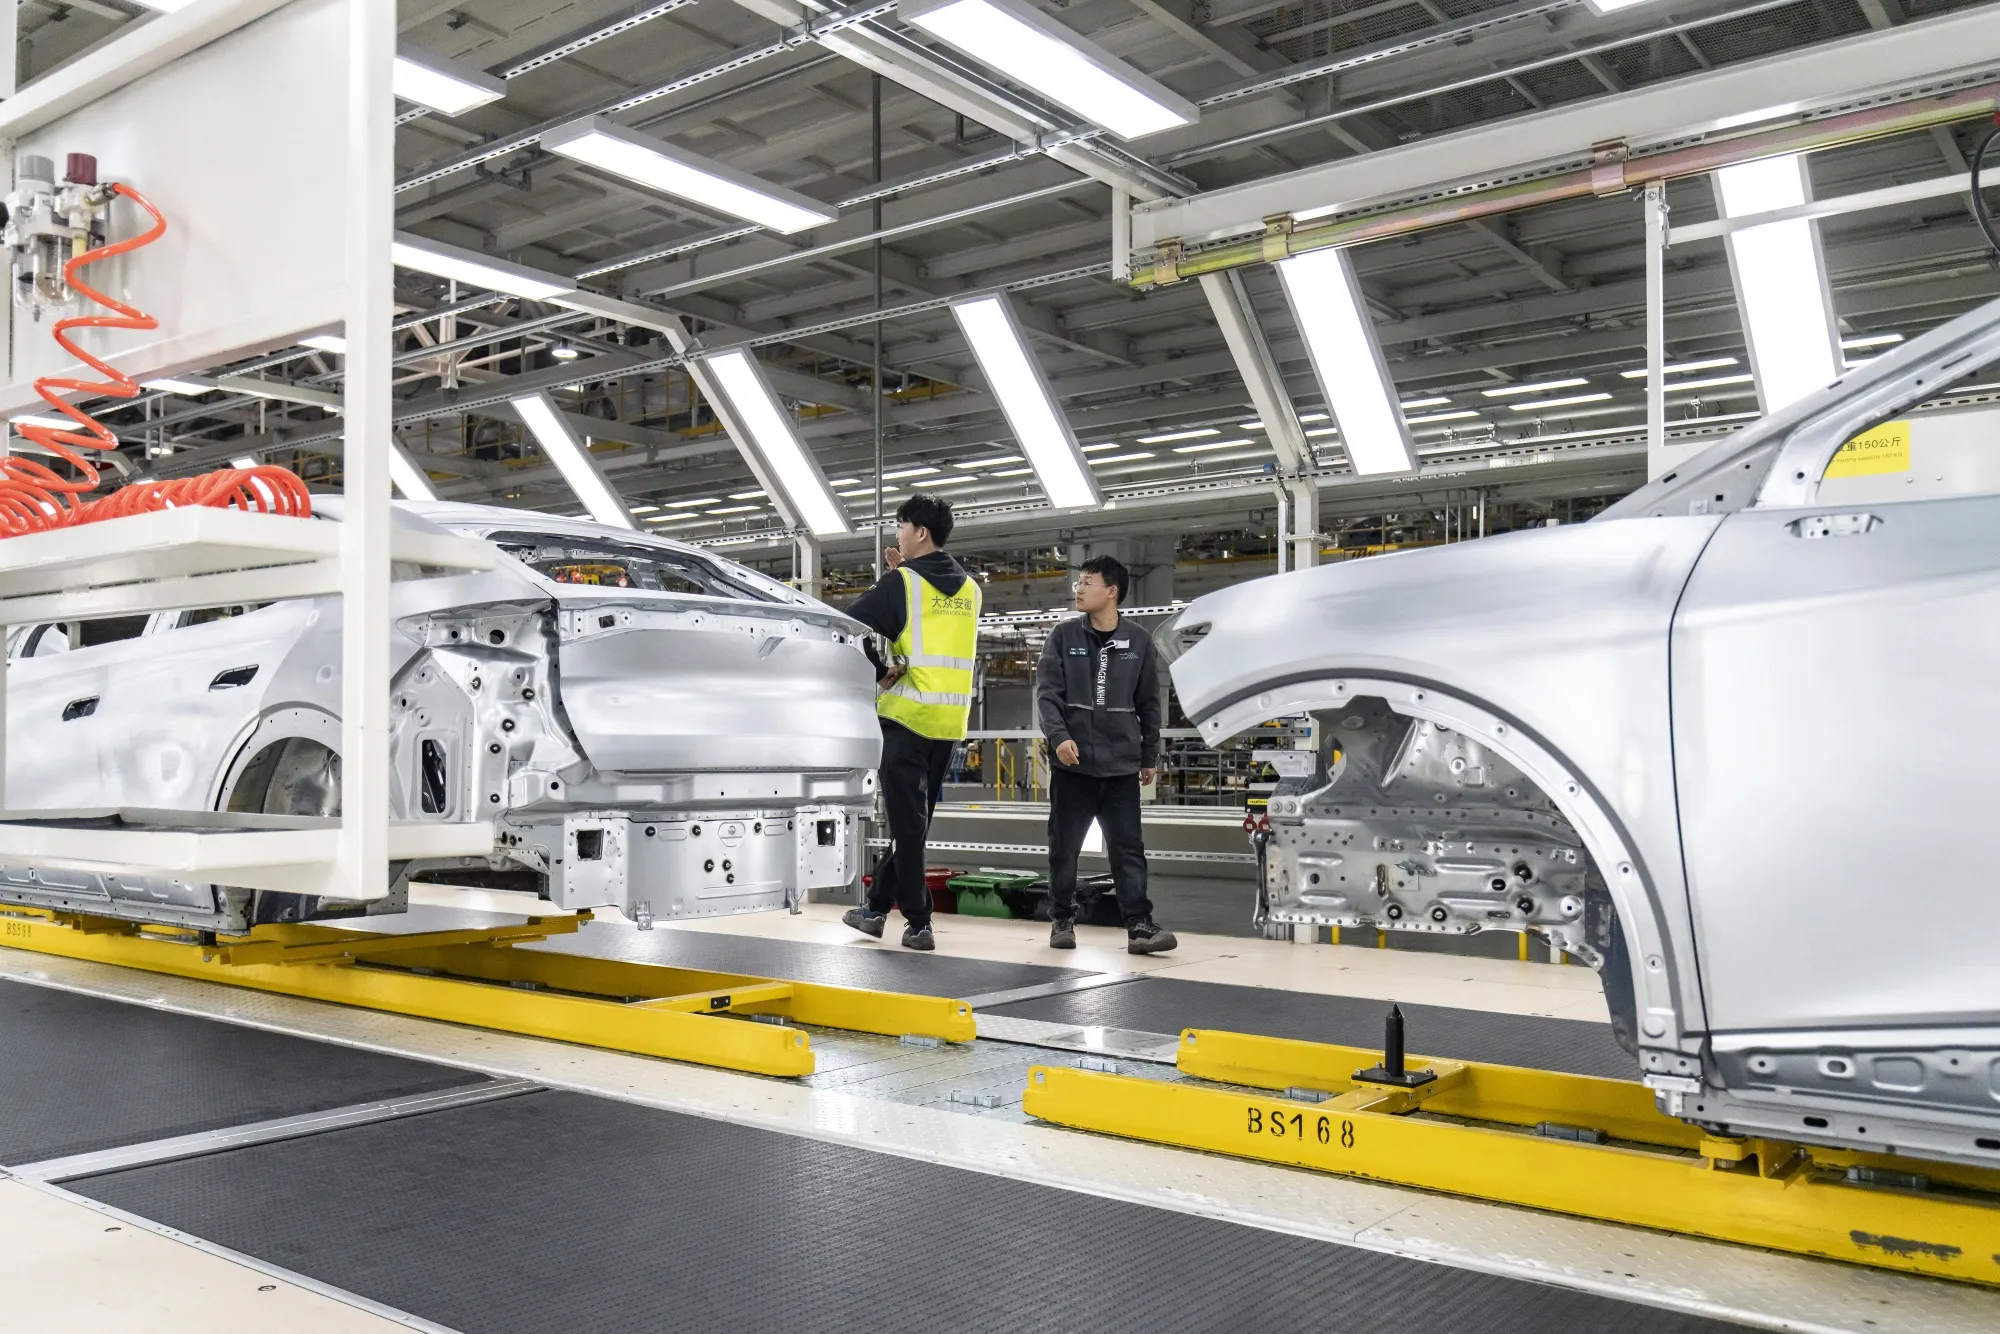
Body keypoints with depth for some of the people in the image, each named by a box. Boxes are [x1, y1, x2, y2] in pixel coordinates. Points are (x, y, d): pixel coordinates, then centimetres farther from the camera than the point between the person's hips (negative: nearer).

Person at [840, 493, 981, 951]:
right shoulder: (969, 588, 12)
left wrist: (880, 672, -6)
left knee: (908, 819, 0)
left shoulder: (902, 582, -8)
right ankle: (877, 906, 25)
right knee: (913, 817, 14)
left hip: (907, 714, -6)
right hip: (951, 720, 6)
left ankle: (918, 922, -1)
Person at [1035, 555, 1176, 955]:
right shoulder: (1064, 636, 2)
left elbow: (1149, 704, 9)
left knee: (1128, 848, -2)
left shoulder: (1138, 641, 4)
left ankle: (1139, 925, -1)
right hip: (1072, 764, 0)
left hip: (1121, 767, 0)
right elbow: (1047, 693, -4)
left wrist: (1149, 757, 11)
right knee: (1063, 848, 8)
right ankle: (1062, 920, 21)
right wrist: (1059, 736, -19)